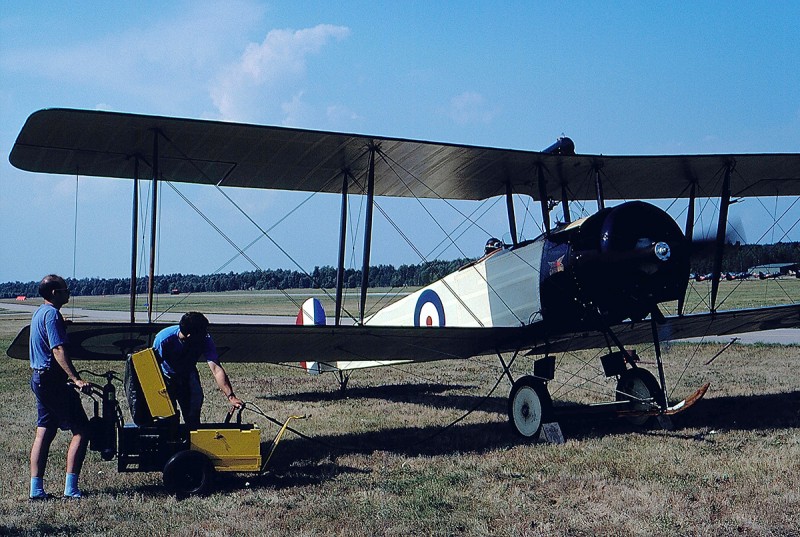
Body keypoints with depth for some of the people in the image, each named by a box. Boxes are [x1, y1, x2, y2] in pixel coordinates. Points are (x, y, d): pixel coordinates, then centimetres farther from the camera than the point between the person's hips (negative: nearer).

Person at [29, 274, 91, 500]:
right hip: (52, 380, -10)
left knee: (44, 434, 11)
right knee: (81, 430, -6)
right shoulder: (52, 314, -15)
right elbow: (58, 350, -24)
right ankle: (70, 488, -8)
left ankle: (36, 488, 12)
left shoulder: (39, 313, 16)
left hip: (39, 378, 10)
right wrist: (76, 379, -31)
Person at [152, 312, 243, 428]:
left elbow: (216, 369, -36)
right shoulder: (164, 339, -33)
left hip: (187, 373, 2)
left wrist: (230, 396, -47)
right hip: (166, 374, -2)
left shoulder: (205, 340, -29)